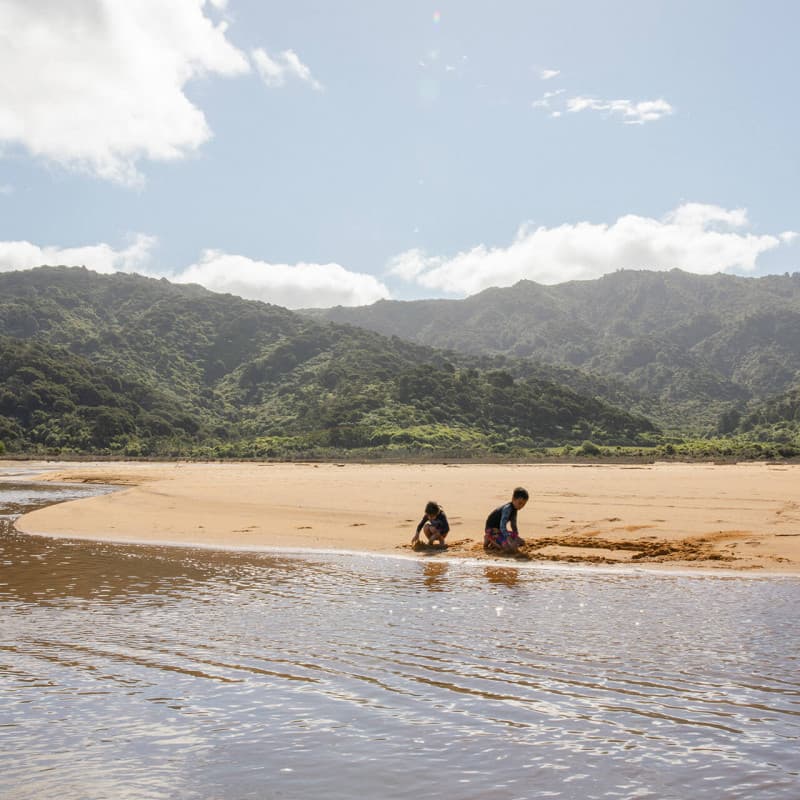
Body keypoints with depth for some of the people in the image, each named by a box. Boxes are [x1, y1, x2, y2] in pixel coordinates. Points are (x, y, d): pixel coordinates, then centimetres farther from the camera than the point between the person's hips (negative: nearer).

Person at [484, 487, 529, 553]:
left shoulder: (514, 509, 5)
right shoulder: (507, 509, -25)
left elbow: (513, 525, 18)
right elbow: (502, 526, -34)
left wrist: (516, 537, 8)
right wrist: (510, 540, -41)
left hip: (500, 530, 10)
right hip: (492, 530, -10)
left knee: (521, 542, 9)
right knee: (511, 548, -28)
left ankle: (496, 543, 11)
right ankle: (489, 540, -5)